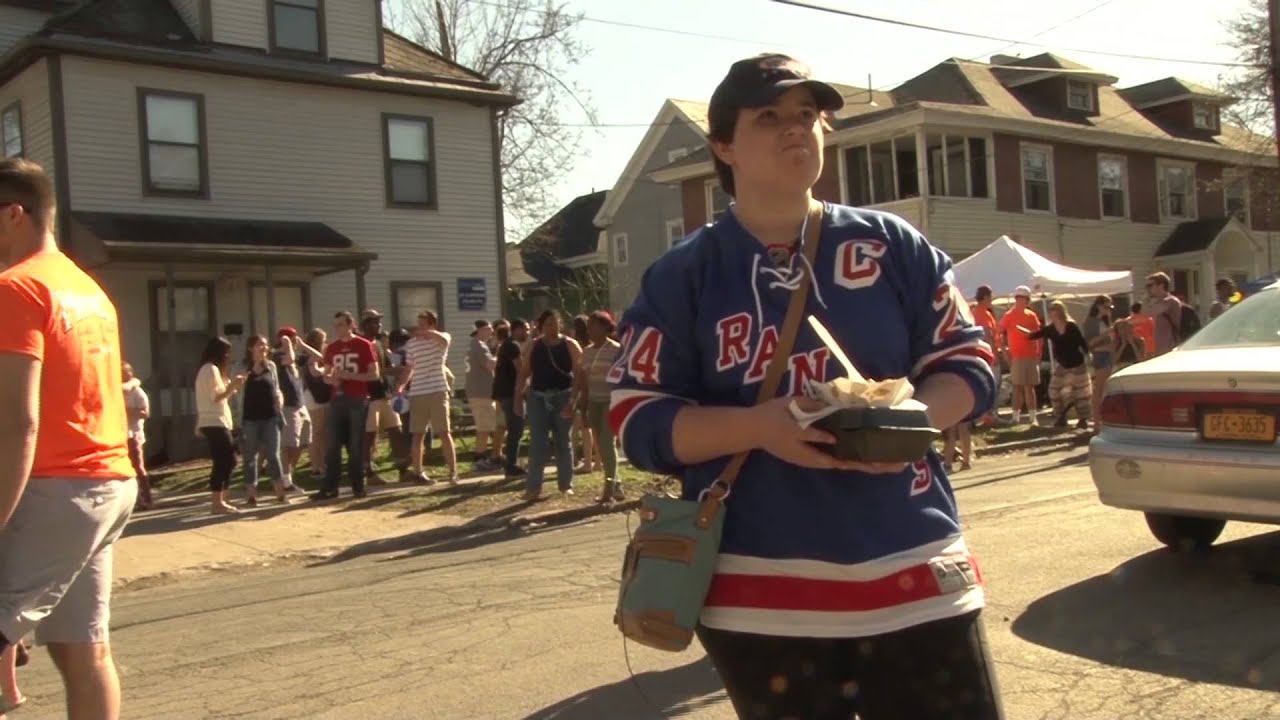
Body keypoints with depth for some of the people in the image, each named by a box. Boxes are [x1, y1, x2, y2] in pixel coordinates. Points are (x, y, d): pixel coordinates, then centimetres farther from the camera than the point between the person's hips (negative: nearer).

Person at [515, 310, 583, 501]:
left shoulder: (570, 345, -2)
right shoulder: (532, 346, 6)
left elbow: (579, 374, -8)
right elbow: (523, 374, 9)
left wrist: (574, 400, -18)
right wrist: (518, 398, 2)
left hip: (563, 397, -1)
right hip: (537, 397, 1)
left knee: (563, 442, 6)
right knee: (537, 443, -3)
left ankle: (566, 485, 15)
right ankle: (533, 487, -3)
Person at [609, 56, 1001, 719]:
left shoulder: (893, 245, 6)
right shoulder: (682, 274, 1)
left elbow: (967, 362, 8)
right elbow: (638, 418, -4)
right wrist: (759, 426, -20)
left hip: (914, 571, 2)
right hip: (760, 593, -1)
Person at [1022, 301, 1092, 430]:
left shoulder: (1072, 327, -14)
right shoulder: (1050, 329, -3)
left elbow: (1083, 343, -10)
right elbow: (1033, 335, -2)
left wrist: (1087, 358, -11)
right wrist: (1017, 327, -9)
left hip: (1077, 364, -4)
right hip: (1062, 366, 4)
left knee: (1081, 392, 1)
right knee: (1055, 390, 1)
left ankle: (1083, 419, 10)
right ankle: (1060, 418, 14)